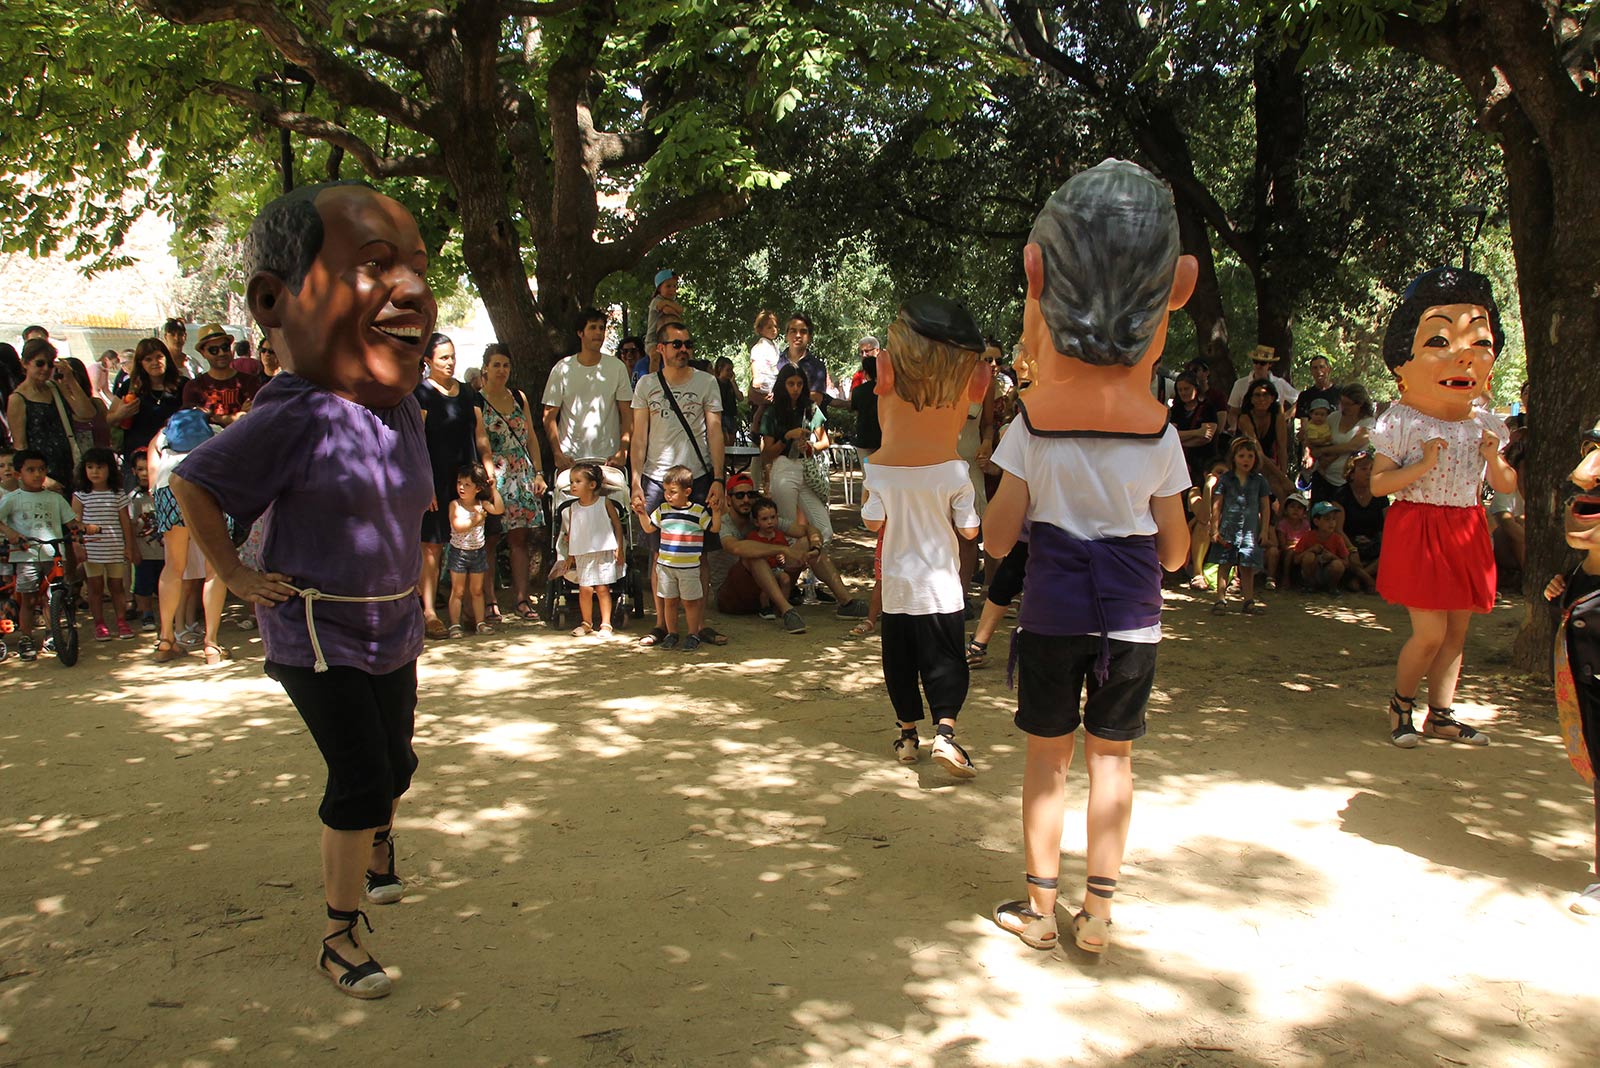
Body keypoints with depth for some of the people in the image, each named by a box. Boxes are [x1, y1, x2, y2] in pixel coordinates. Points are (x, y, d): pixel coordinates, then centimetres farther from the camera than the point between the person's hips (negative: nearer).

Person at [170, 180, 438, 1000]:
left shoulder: (405, 415, -2)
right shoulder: (298, 419, -23)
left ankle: (378, 856, 50)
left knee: (393, 763, 20)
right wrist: (234, 574, -11)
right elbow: (192, 481, -13)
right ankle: (339, 938, 8)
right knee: (360, 777, -9)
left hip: (392, 624, 7)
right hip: (315, 632, -7)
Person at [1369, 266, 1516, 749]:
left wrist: (1494, 458, -8)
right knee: (1430, 632, -8)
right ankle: (1401, 701, 15)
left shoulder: (1482, 425, 6)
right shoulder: (1403, 423, -8)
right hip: (1418, 532, -5)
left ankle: (1440, 714, 20)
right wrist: (1422, 466, -22)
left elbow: (1508, 486, 11)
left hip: (1465, 533, 6)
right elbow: (1377, 483, -10)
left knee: (1457, 631, 9)